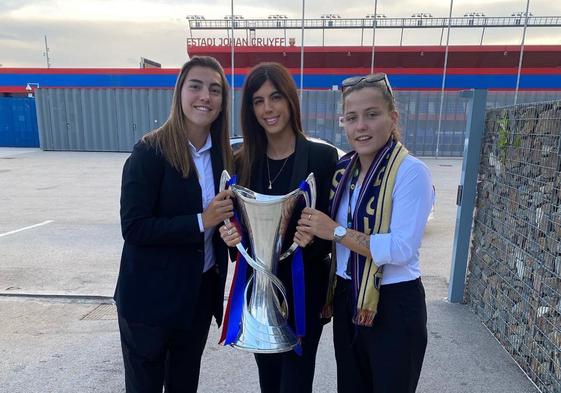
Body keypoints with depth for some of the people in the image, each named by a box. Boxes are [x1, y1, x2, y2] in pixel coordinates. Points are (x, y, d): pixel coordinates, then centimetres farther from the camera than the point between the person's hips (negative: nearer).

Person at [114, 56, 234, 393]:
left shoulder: (223, 155, 1)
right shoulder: (150, 151, -15)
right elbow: (133, 227, -19)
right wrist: (200, 222, -25)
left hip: (202, 291, 5)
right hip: (151, 295, -4)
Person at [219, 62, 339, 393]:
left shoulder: (322, 156, -10)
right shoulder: (243, 161, 0)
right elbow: (235, 221, 7)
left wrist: (312, 240, -28)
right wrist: (231, 235, -15)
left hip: (304, 287, -3)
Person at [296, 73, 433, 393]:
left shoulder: (411, 172, -17)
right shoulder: (343, 169, 3)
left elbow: (402, 249, -26)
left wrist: (336, 232, -21)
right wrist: (313, 230, -6)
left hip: (394, 306, -6)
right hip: (347, 300, 7)